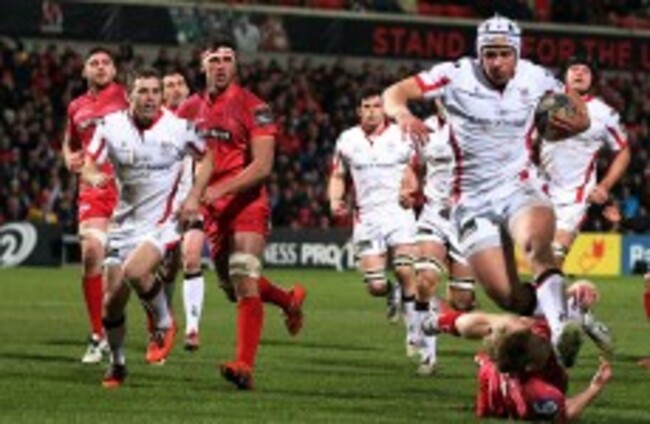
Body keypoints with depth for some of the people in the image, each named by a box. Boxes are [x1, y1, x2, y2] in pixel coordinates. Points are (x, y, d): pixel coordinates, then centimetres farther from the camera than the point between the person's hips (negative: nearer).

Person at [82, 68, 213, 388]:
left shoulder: (179, 128, -7)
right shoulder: (111, 126, -3)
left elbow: (206, 157, 9)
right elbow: (88, 167, -3)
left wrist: (194, 196, -4)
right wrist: (93, 176, -27)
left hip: (161, 223, -3)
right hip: (124, 224, 3)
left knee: (135, 271, -30)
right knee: (112, 300, 1)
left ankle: (164, 325, -3)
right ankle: (117, 363, 24)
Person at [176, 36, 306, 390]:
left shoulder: (252, 107, -8)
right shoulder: (190, 110, 9)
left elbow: (262, 166, -15)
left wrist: (220, 189, -24)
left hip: (246, 204, -6)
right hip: (212, 211, 6)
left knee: (245, 283, -18)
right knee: (233, 288, 15)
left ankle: (245, 366, -22)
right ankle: (290, 300, 42)